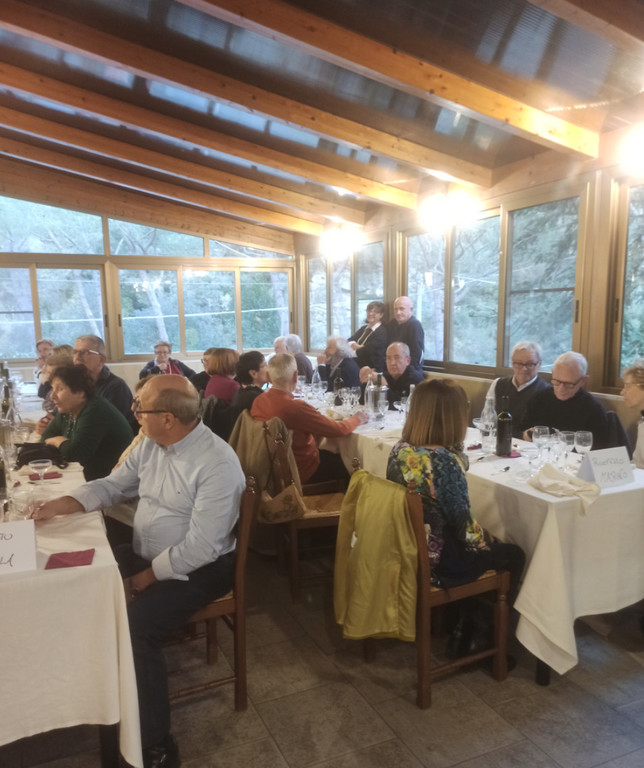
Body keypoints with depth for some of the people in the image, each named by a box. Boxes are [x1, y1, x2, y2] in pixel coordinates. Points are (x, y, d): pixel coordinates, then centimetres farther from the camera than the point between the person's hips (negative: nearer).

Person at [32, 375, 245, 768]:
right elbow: (111, 486, 10)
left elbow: (198, 549, -27)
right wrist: (58, 506, -5)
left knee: (133, 629, -25)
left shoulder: (217, 464, -26)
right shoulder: (150, 445, -1)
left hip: (195, 570, -8)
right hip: (144, 556, 8)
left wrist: (141, 582, -19)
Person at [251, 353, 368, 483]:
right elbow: (338, 430, -22)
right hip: (302, 475, -8)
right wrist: (357, 418, -2)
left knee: (330, 455, 25)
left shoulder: (258, 401, -7)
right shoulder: (296, 408, -32)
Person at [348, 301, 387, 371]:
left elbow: (368, 349, -17)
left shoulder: (382, 332, -10)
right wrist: (354, 345, -15)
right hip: (357, 367, 7)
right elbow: (349, 341, 7)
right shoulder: (363, 328, 16)